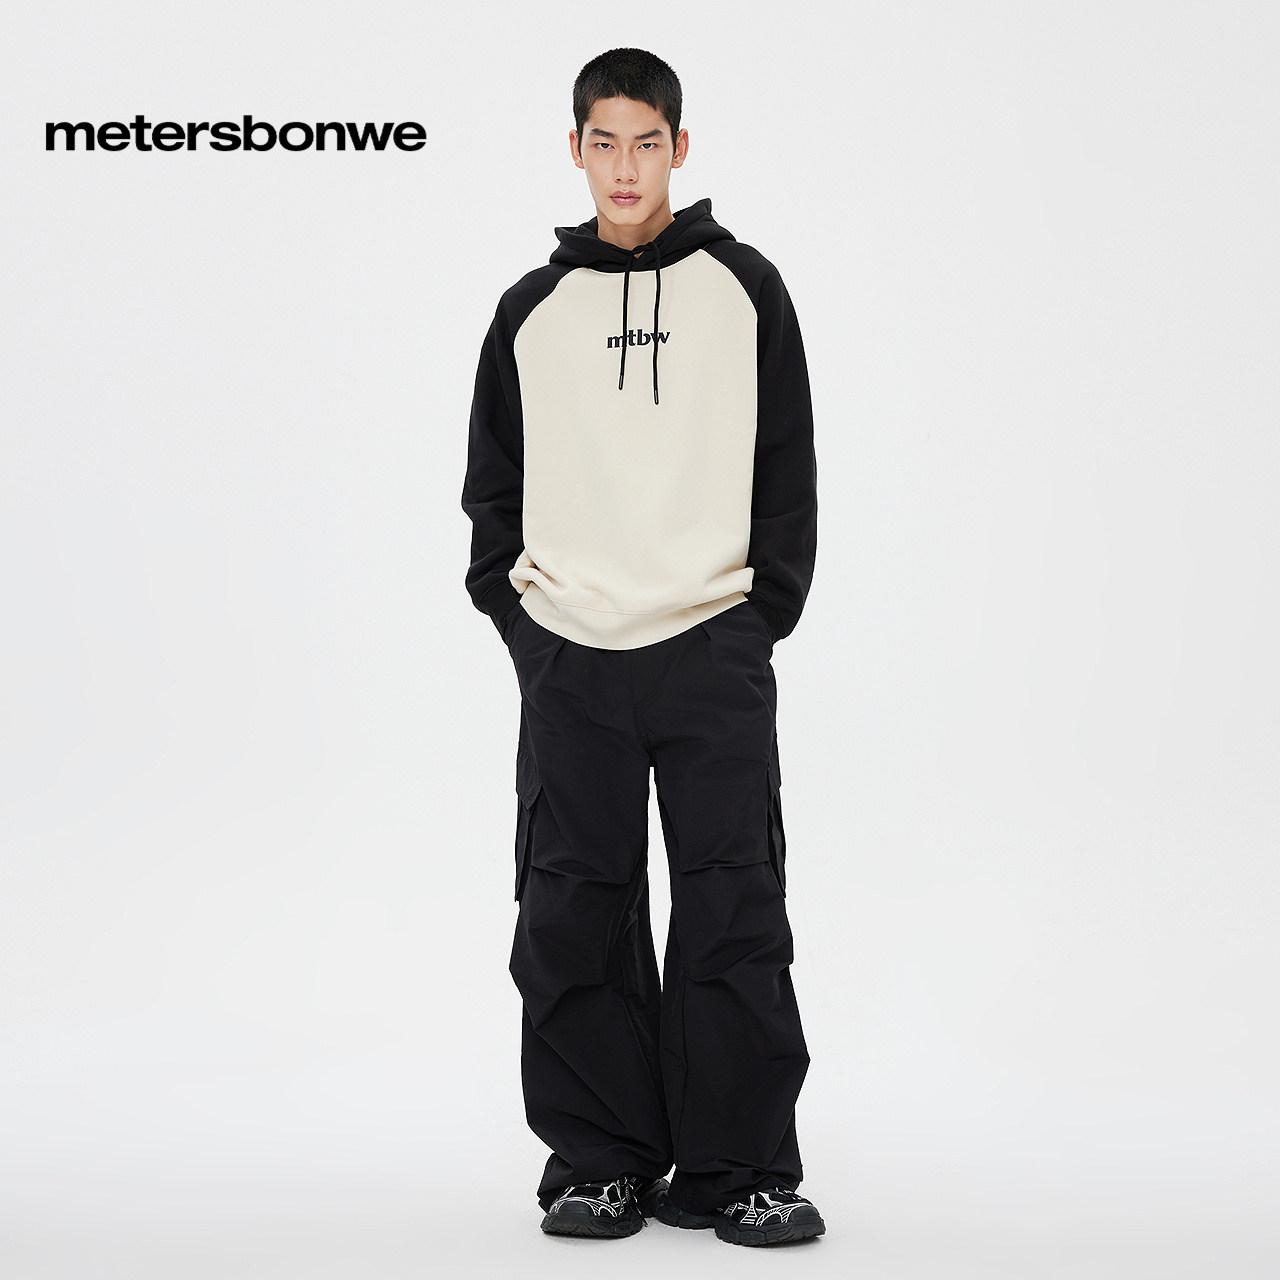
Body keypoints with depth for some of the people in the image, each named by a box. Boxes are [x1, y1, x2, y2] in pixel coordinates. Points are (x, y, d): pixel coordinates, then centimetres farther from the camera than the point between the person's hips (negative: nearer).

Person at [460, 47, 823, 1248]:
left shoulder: (745, 289, 6)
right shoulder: (533, 309, 10)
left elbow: (790, 471, 7)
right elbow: (491, 482, 15)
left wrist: (768, 609, 0)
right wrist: (513, 607, 4)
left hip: (717, 653, -1)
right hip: (568, 656, 2)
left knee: (735, 916, -2)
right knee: (575, 920, 2)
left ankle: (738, 1168, 5)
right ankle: (598, 1160, 12)